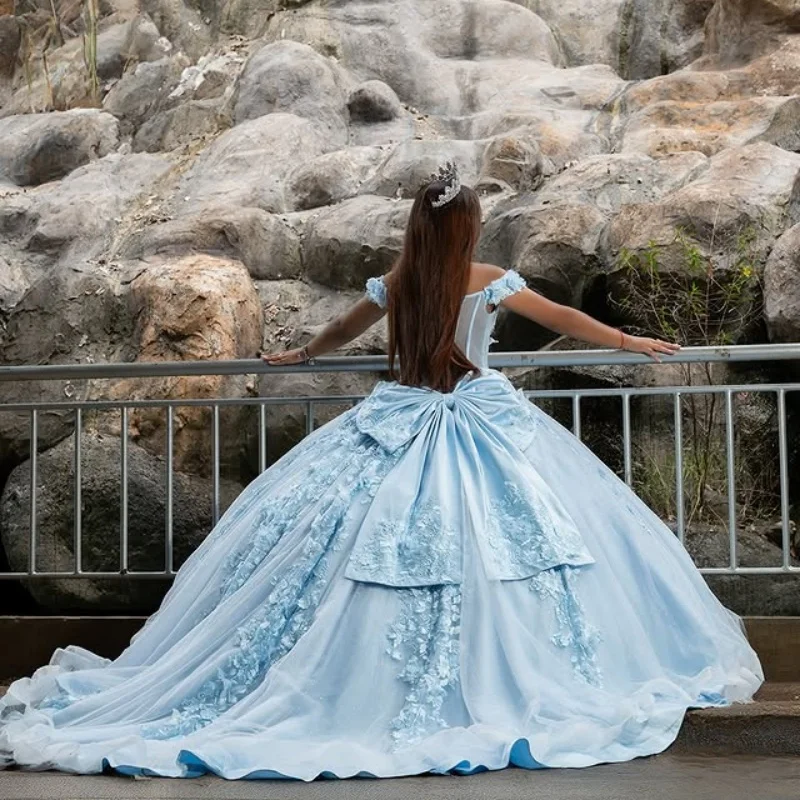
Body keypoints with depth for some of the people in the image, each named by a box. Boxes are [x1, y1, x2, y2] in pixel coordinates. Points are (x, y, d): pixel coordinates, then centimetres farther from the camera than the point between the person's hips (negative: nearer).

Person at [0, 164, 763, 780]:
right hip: (481, 423, -2)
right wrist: (633, 342, 20)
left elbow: (340, 330, 21)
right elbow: (564, 319, 6)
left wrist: (298, 355, 41)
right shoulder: (487, 280, -4)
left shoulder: (392, 283, 4)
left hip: (401, 422, 3)